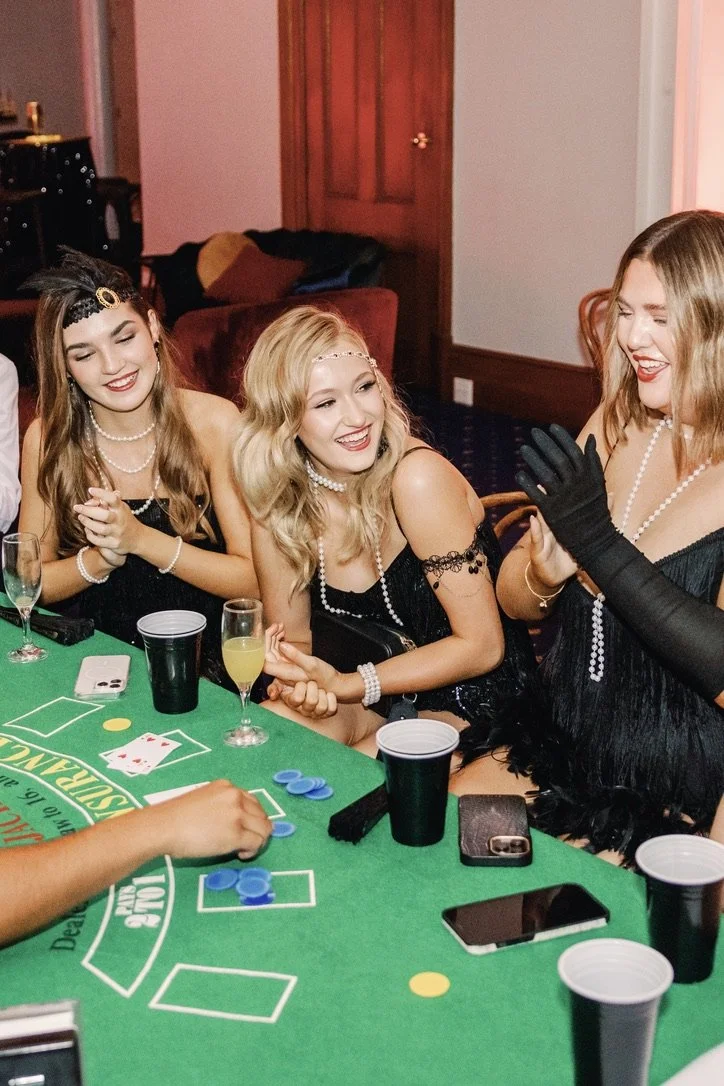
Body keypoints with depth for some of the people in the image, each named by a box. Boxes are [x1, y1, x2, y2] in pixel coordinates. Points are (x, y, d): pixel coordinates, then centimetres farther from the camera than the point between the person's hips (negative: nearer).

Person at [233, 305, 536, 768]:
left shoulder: (416, 478, -24)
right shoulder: (279, 501, -7)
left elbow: (481, 646, -19)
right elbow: (291, 637, 5)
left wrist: (346, 684, -23)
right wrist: (295, 685, -19)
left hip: (469, 701, -5)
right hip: (372, 694, 5)